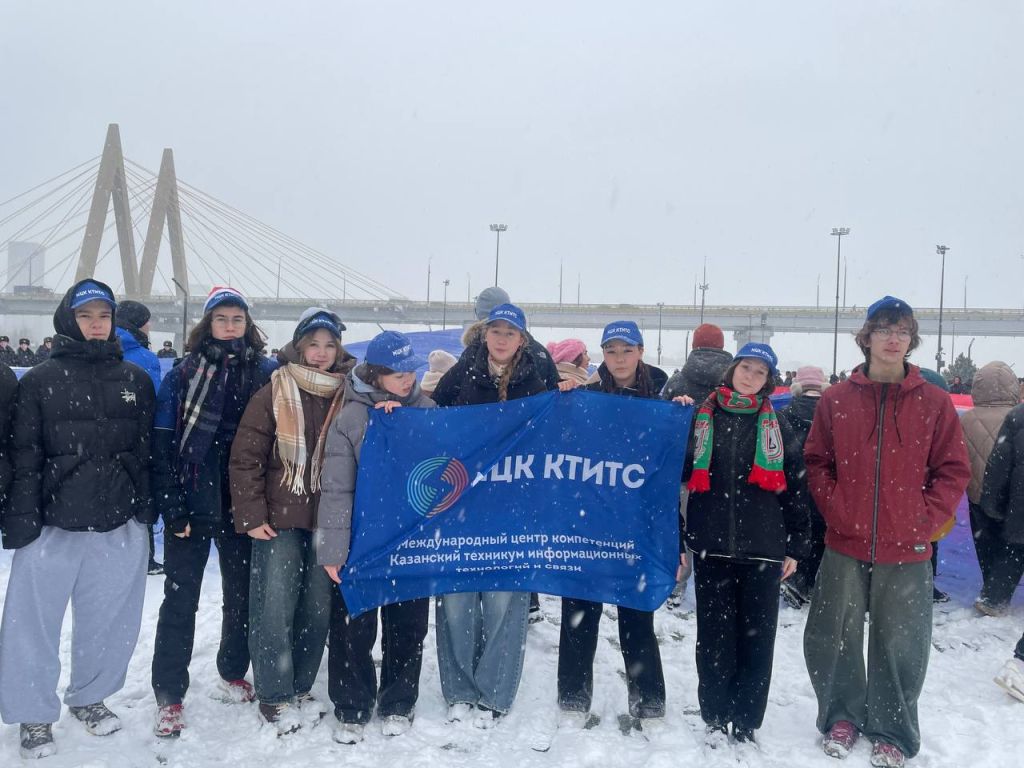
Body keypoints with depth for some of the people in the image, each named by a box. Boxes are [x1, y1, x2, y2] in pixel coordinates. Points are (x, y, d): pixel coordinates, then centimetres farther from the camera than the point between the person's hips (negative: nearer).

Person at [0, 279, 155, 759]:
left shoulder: (136, 381, 8)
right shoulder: (40, 381, 0)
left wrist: (146, 514, 8)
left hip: (119, 527, 2)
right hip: (52, 525, -2)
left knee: (109, 621, 11)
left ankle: (90, 696, 33)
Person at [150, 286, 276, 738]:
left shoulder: (266, 373, 2)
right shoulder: (183, 374, -3)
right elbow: (162, 445, -6)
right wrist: (172, 509, -12)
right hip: (192, 504, -2)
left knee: (242, 594, 14)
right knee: (180, 600, 4)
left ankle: (233, 675, 33)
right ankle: (169, 696, 16)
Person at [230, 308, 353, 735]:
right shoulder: (274, 392, -3)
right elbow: (245, 457, -4)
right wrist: (251, 515, -9)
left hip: (325, 520, 3)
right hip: (279, 519, -3)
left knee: (317, 607, 9)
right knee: (274, 607, -2)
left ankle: (300, 688, 26)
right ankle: (274, 696, 13)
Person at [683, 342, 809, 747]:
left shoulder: (778, 426, 7)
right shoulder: (701, 418, 5)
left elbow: (795, 489, 8)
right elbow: (679, 473, 9)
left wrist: (794, 546, 5)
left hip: (763, 550, 1)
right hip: (711, 547, 0)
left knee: (757, 639, 5)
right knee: (714, 637, 6)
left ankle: (746, 725, 18)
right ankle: (716, 720, 20)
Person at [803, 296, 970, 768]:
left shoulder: (934, 402, -1)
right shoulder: (836, 399, 0)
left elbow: (953, 471, 2)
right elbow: (816, 462, 4)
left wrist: (925, 522, -7)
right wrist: (837, 512, -6)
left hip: (906, 551, -1)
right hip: (845, 545, 1)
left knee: (900, 645, 9)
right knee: (833, 638, 10)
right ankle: (842, 714, 33)